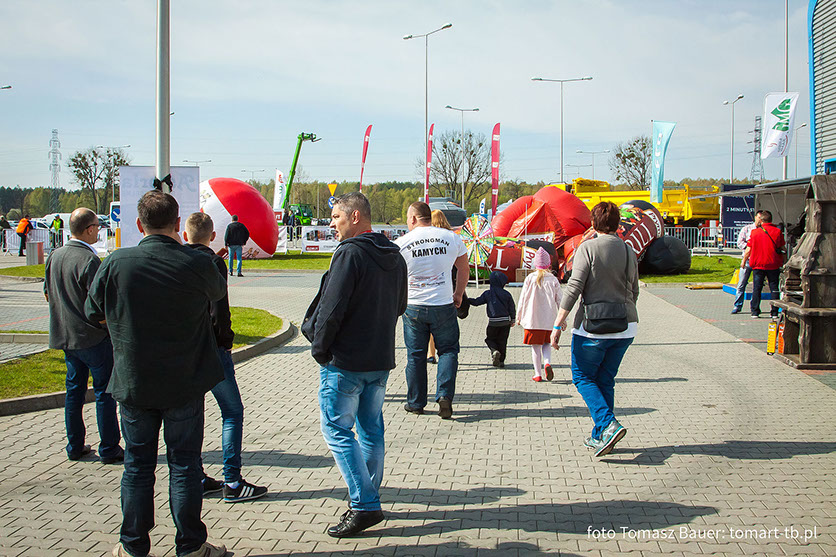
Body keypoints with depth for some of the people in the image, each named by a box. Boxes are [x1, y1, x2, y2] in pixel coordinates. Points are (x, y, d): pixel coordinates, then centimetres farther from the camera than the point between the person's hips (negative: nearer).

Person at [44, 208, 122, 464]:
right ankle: (109, 449, 7)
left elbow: (48, 293, 14)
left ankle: (75, 447, 22)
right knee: (104, 392, 2)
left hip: (66, 336, 8)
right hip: (93, 337, -8)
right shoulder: (89, 260, -20)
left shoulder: (55, 256, 4)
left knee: (74, 389, 16)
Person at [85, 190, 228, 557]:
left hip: (133, 384, 1)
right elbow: (218, 291, 9)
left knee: (137, 464, 13)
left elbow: (94, 313, 3)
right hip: (185, 384, -1)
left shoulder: (115, 264, -11)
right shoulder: (197, 265, -13)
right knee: (183, 463, 9)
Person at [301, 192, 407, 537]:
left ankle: (365, 505, -6)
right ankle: (368, 498, 24)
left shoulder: (350, 253, -17)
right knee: (371, 428, 16)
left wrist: (319, 348, -7)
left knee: (337, 428, -1)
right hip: (381, 360, 8)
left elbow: (332, 307, -20)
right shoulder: (394, 256, 9)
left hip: (345, 360, -8)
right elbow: (399, 305, 17)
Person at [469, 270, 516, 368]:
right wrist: (513, 320, 15)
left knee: (489, 339, 15)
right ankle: (501, 361, 10)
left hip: (493, 322, -1)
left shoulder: (487, 294, -4)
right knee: (502, 341, 12)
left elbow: (476, 302, -3)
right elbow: (512, 308, 2)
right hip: (505, 321, 1)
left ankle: (494, 351, -14)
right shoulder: (506, 294, -2)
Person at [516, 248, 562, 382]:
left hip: (532, 319, -1)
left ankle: (538, 374, 5)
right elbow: (559, 300, 3)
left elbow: (523, 299, 0)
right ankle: (547, 363, -9)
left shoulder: (530, 278, -5)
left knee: (536, 347, 6)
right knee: (546, 344, 17)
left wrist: (519, 317, 10)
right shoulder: (553, 280, -1)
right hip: (548, 319, 1)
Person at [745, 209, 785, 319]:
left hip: (758, 265, 0)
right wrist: (782, 262, 16)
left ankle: (755, 312, 4)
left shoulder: (755, 232, -3)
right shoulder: (778, 231, -2)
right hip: (774, 265, 0)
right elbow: (782, 248, 3)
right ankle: (774, 312, 6)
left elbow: (748, 250, 0)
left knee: (756, 289, 6)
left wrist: (744, 260, 15)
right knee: (774, 288, 7)